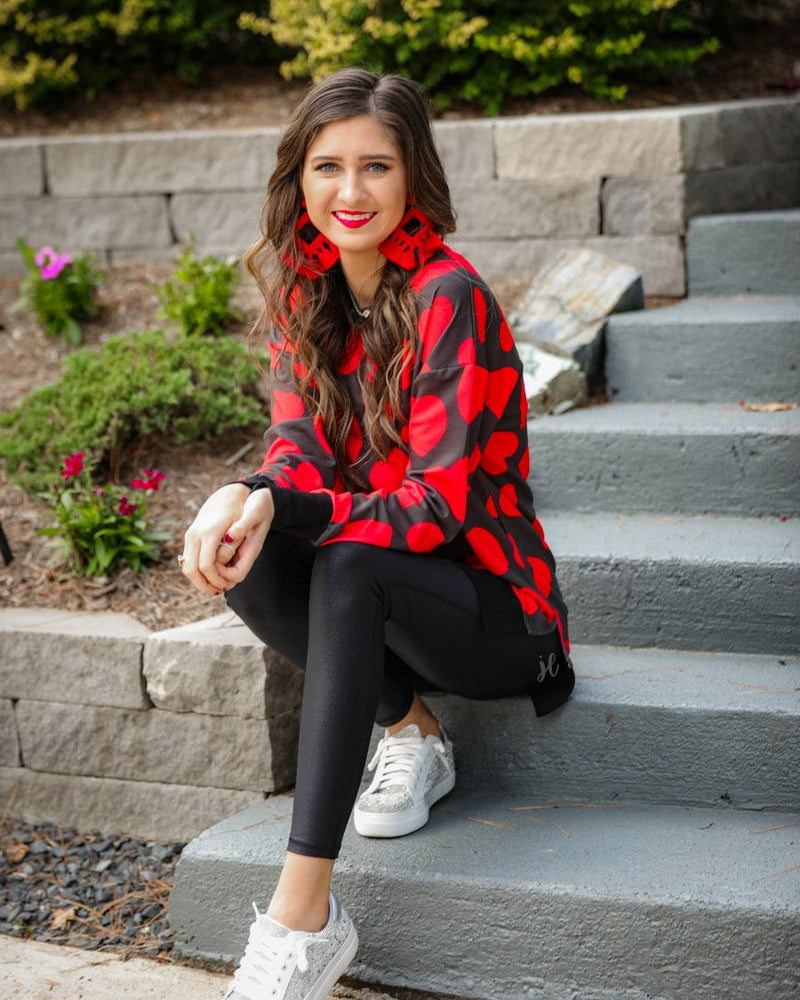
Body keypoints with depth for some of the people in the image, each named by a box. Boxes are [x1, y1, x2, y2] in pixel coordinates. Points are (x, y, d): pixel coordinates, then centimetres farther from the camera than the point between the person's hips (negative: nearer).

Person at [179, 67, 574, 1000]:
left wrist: (281, 508, -31)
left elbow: (441, 504, -20)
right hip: (387, 594, 6)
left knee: (347, 569, -36)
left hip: (495, 610, -6)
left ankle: (303, 917, -38)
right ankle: (411, 732, -4)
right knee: (237, 559, -23)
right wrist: (248, 498, -29)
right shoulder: (305, 294, 3)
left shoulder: (449, 299, -17)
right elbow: (301, 451, -5)